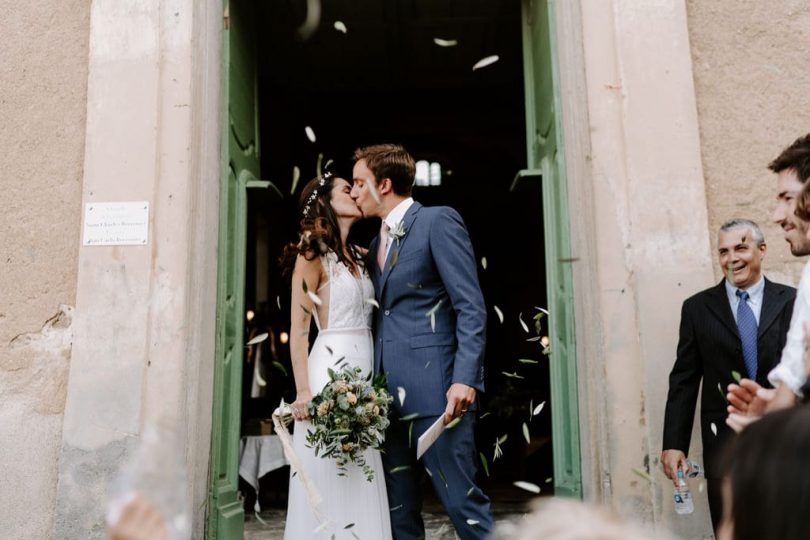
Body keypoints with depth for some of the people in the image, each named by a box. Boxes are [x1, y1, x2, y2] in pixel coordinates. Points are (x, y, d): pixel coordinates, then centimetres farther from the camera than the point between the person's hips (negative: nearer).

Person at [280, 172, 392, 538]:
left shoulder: (359, 257, 18)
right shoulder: (312, 254, -4)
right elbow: (298, 330, -10)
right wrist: (303, 392, -16)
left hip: (364, 370, 7)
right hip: (331, 368, -7)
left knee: (360, 486, 10)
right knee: (330, 483, 0)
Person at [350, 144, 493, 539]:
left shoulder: (438, 221, -3)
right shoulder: (376, 244, 21)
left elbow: (471, 307, -10)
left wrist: (464, 378, -20)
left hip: (434, 390, -8)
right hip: (389, 396, 8)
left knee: (462, 500, -4)